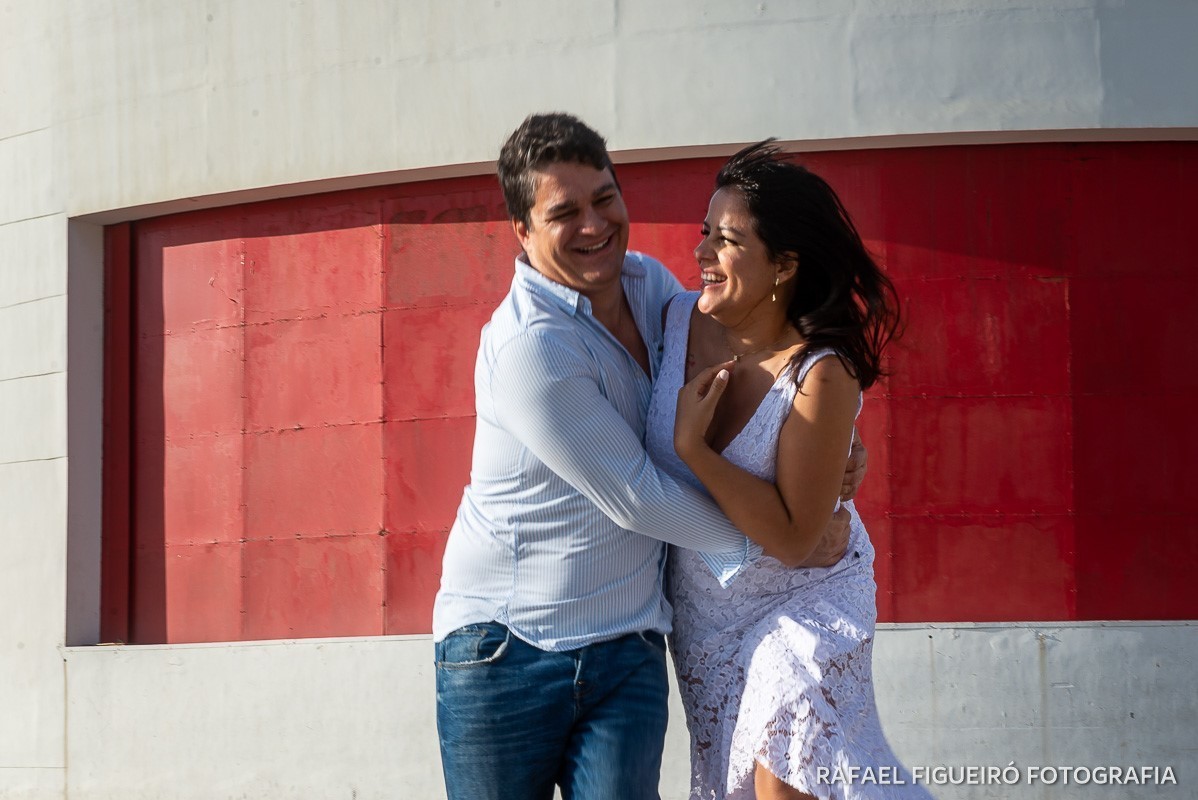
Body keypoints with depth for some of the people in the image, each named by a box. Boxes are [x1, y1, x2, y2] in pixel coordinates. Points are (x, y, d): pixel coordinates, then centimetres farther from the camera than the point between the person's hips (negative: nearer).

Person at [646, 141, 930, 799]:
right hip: (703, 612, 6)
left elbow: (792, 536, -26)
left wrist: (693, 448, -29)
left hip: (800, 605, -6)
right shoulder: (679, 319, -12)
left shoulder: (822, 375, -27)